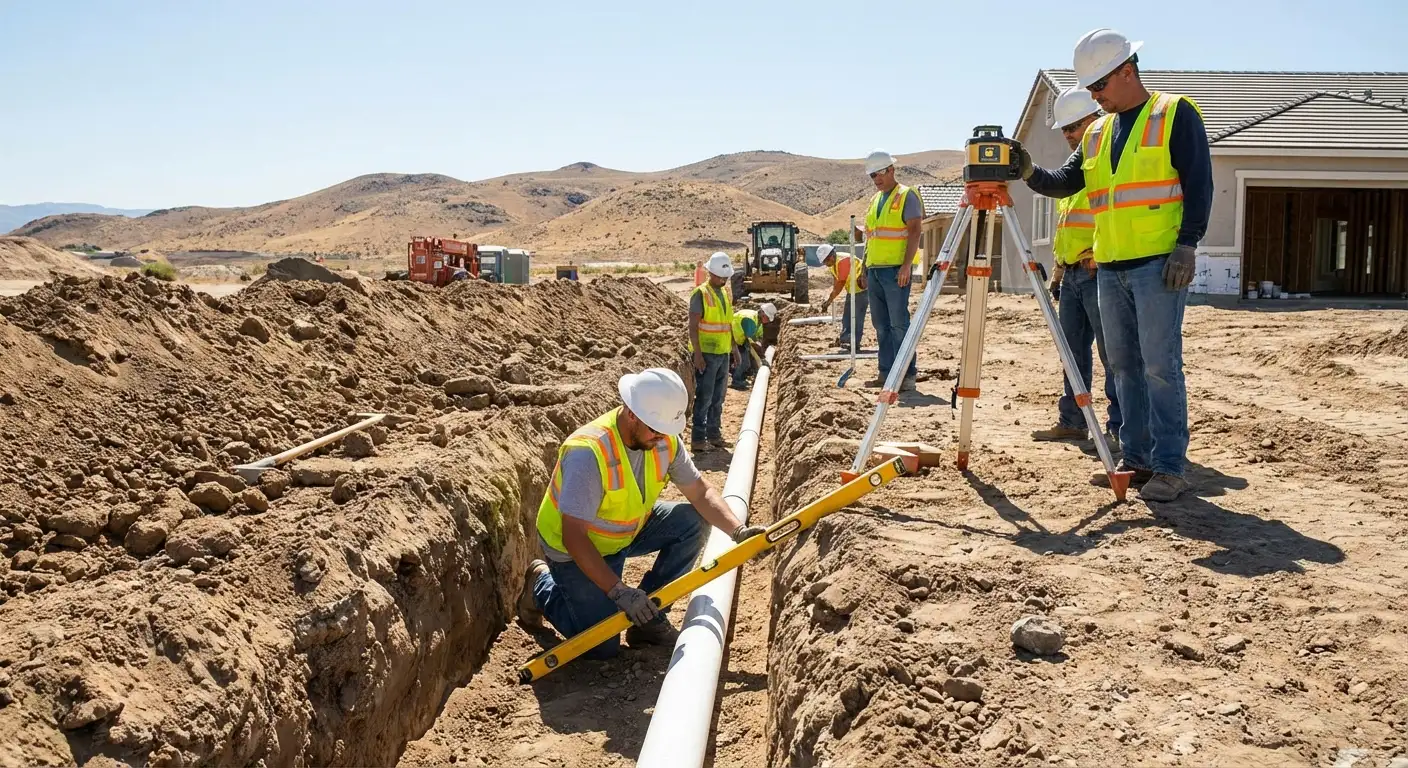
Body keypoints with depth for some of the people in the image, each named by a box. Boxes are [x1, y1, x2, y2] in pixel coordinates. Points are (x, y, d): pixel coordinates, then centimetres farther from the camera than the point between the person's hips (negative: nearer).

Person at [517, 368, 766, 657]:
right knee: (602, 647, -11)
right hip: (575, 549, -6)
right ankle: (542, 584, 15)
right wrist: (619, 591, -38)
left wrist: (738, 531, -25)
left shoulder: (664, 439, -14)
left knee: (693, 522, -13)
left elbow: (701, 493, -9)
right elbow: (573, 537, -35)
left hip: (629, 530, 7)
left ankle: (649, 617, 0)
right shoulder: (587, 451, -35)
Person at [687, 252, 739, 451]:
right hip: (706, 354, -7)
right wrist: (698, 354, -19)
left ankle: (714, 434, 21)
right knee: (704, 398, -6)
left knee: (718, 398, 13)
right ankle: (698, 439, -2)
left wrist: (734, 348, 18)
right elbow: (693, 327, -14)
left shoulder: (725, 293, 12)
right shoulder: (700, 294, -11)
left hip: (723, 353, 7)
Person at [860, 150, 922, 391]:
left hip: (895, 269, -8)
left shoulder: (907, 196, -5)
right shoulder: (875, 200, 19)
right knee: (881, 324, 9)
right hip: (874, 269, 8)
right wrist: (866, 266, 20)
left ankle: (908, 375, -8)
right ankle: (886, 373, 14)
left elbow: (914, 231, -13)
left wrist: (907, 264, -21)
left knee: (899, 323, -10)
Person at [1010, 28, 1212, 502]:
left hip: (1159, 264, -7)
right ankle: (1136, 459, 17)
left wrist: (1187, 244, -15)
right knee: (1124, 366, 9)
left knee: (1160, 366, -8)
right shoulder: (1097, 133, 17)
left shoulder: (1176, 114, -2)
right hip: (1110, 268, 7)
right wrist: (1030, 173, -4)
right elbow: (1064, 183, 15)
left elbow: (1199, 184, -7)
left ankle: (1170, 467, -2)